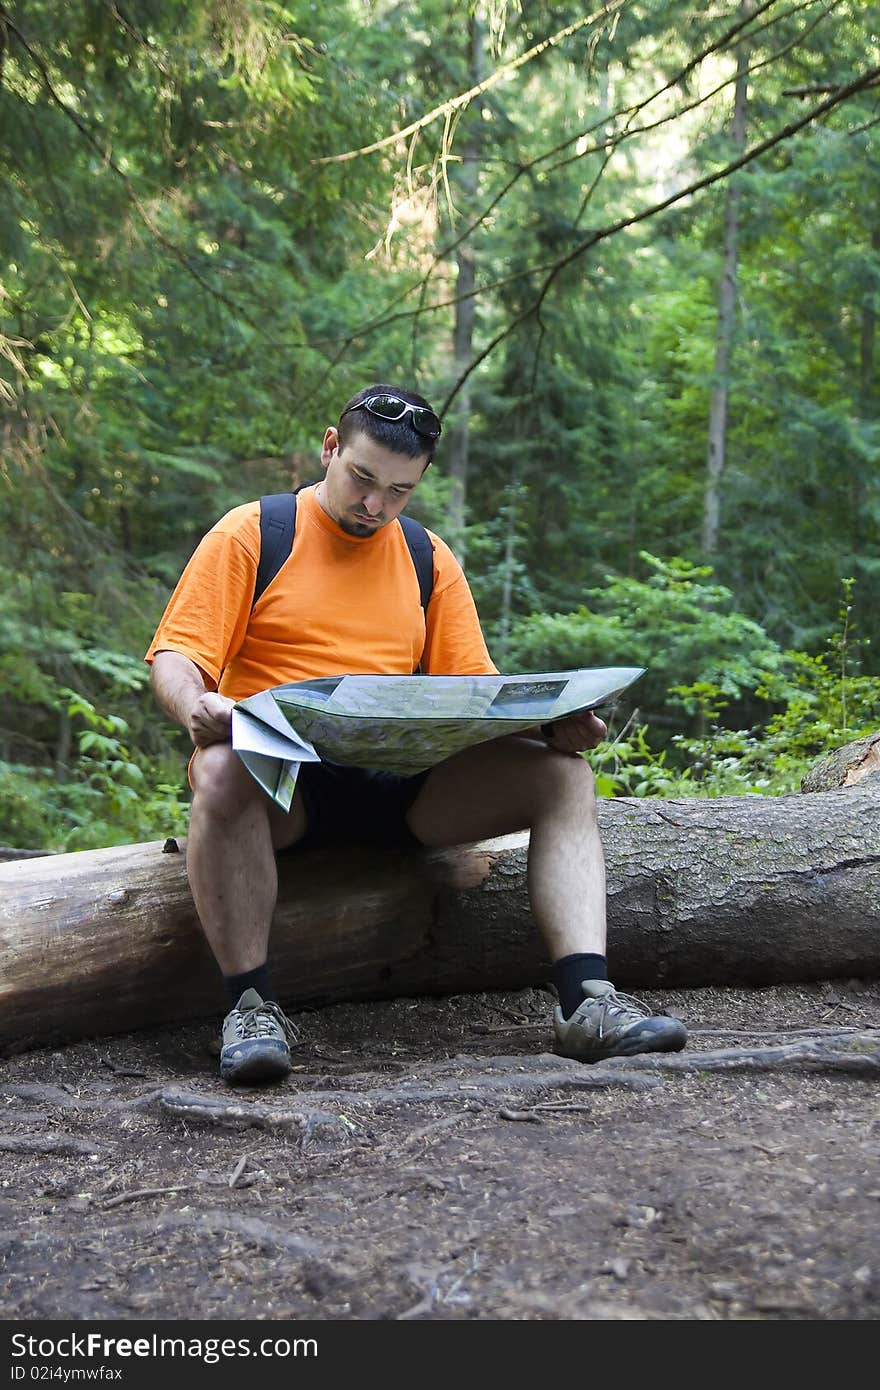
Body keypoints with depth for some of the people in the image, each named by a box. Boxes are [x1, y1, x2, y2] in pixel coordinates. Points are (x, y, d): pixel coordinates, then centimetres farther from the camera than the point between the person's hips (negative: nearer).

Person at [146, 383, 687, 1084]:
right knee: (224, 769, -39)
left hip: (402, 783, 4)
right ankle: (251, 1003, -29)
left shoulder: (429, 559, 17)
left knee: (563, 774, -16)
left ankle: (587, 999, -28)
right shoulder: (250, 534, 5)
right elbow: (175, 657, -2)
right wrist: (197, 708, -27)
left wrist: (549, 722, -9)